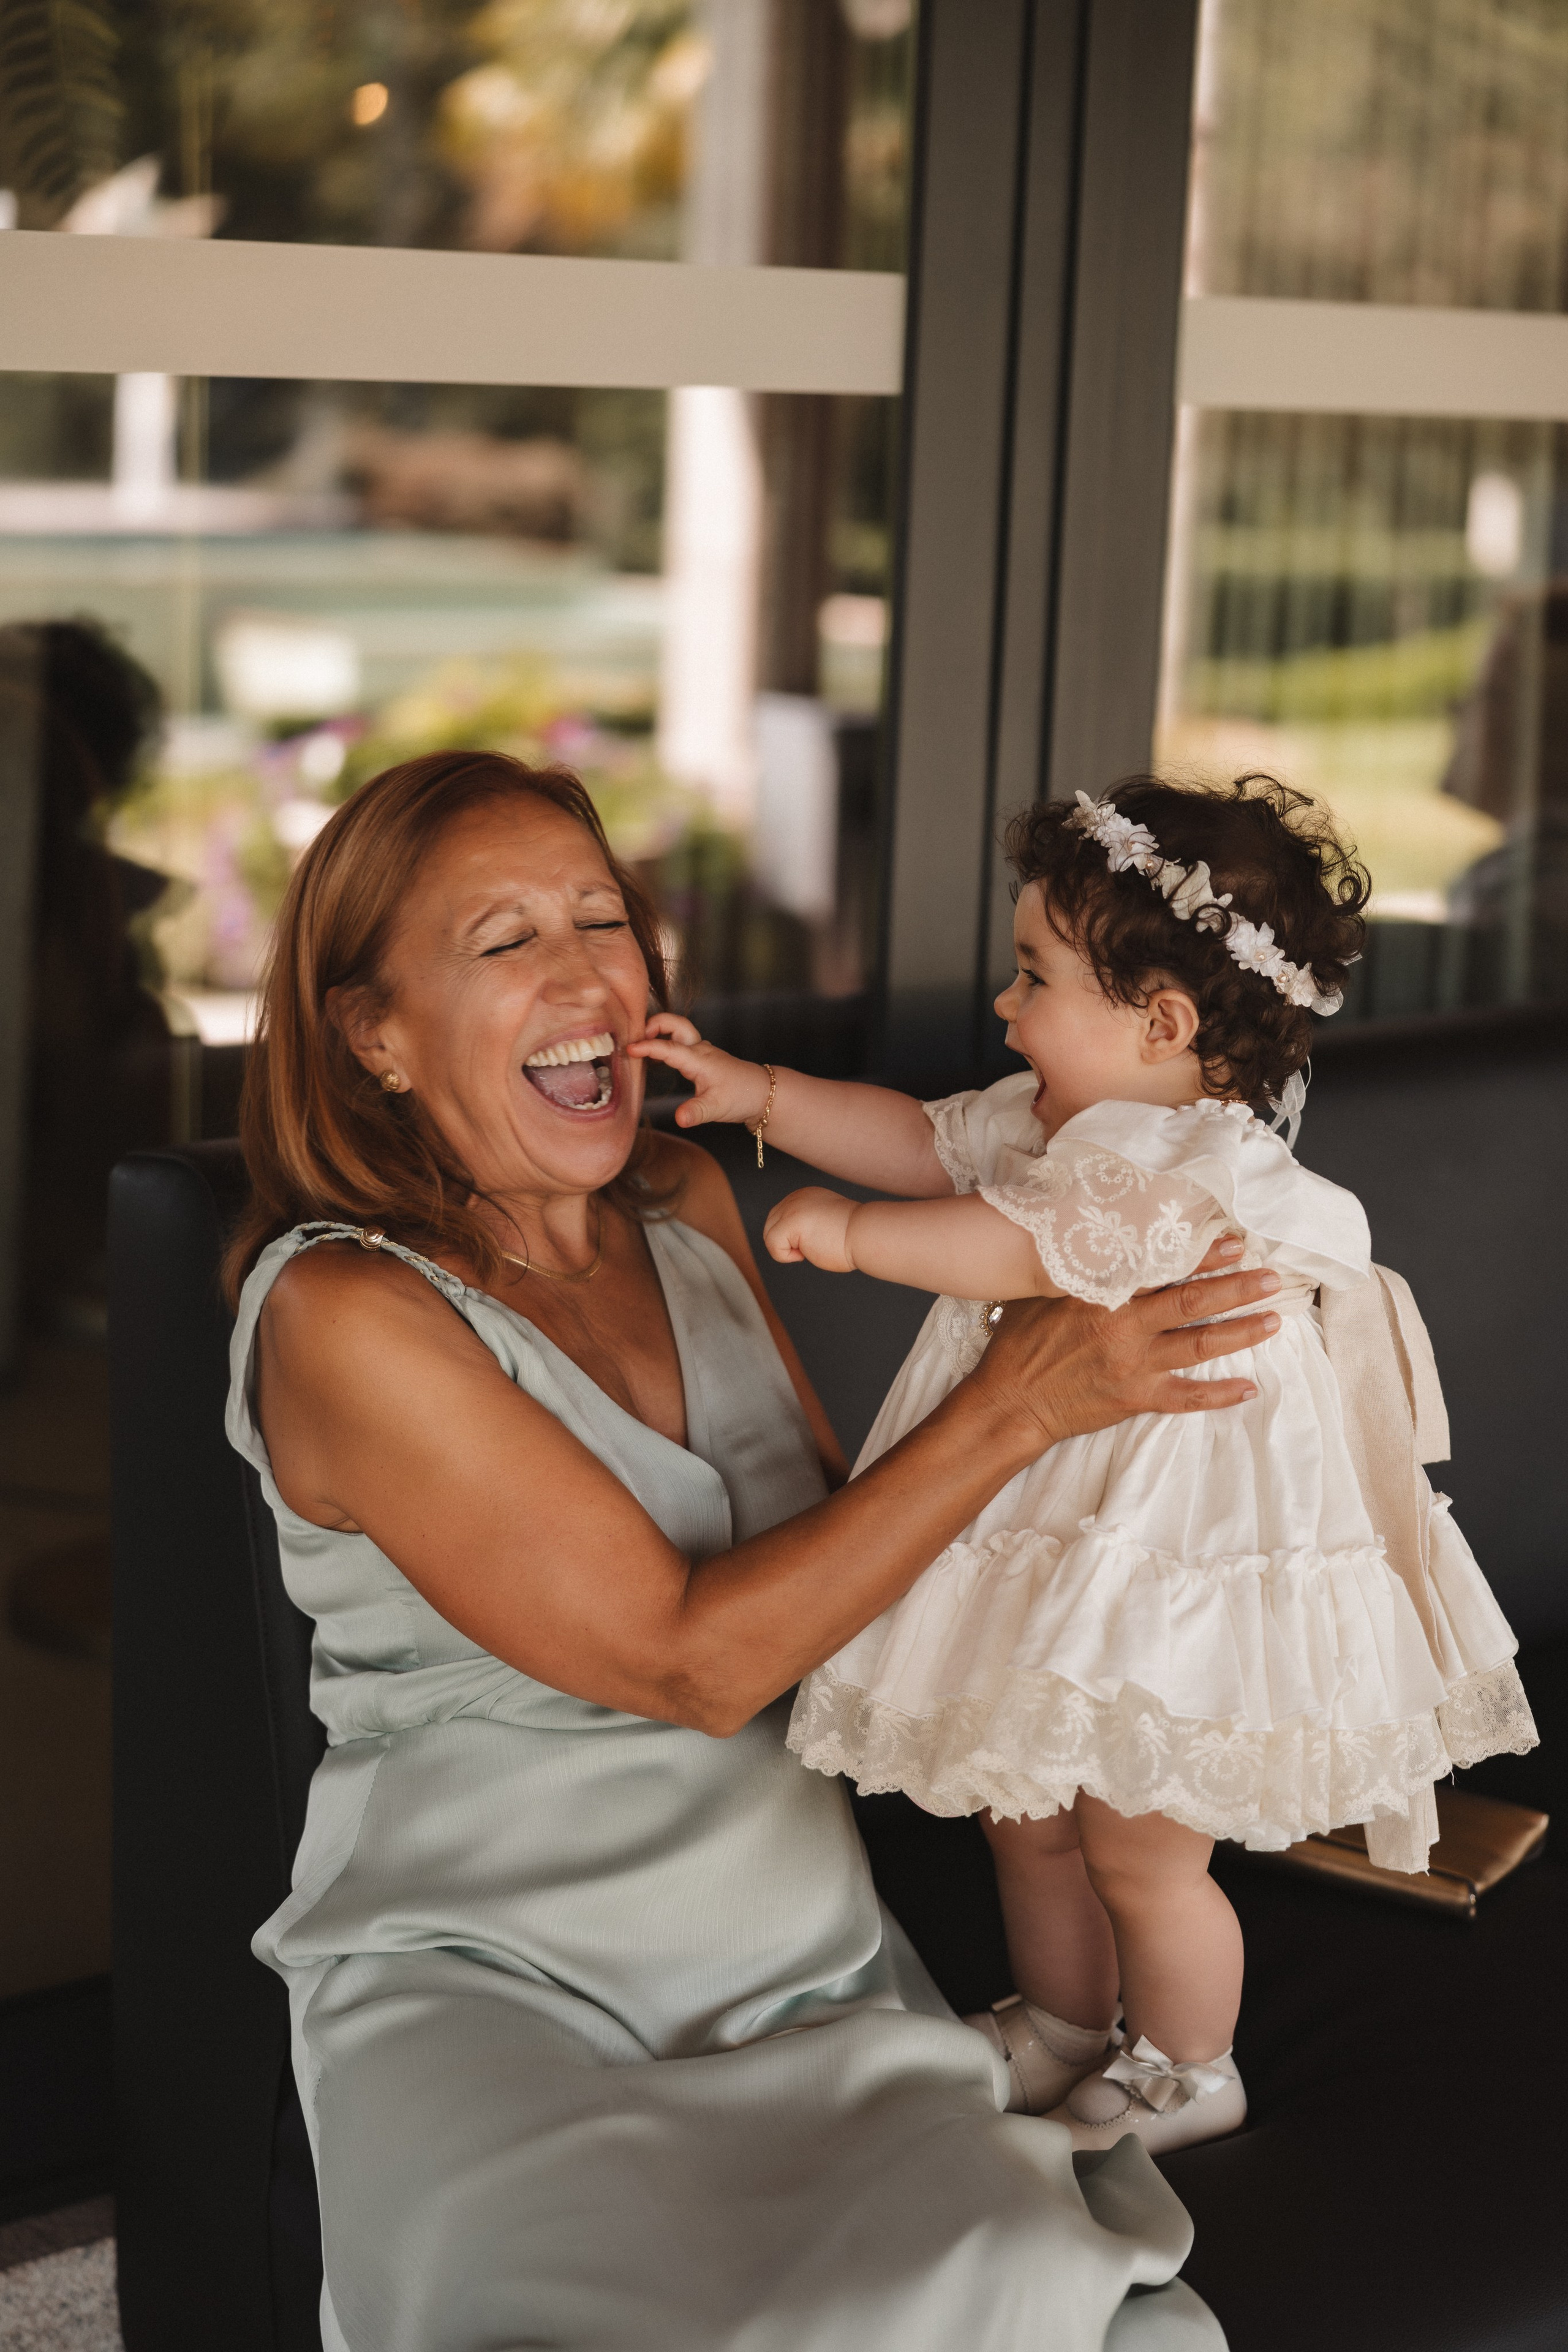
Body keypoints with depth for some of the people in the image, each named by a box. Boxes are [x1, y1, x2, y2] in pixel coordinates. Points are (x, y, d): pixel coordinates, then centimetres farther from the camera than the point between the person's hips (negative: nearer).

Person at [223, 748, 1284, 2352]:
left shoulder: (688, 1205, 11)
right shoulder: (344, 1313, -11)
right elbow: (692, 1660, -14)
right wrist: (1014, 1407, -13)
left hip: (805, 1973, 5)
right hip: (482, 1988, -4)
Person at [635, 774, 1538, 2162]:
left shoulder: (1200, 1165, -25)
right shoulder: (1047, 1116, 5)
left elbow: (1032, 1248, -34)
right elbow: (921, 1141, 14)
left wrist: (852, 1235, -29)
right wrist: (756, 1094, 7)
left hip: (1167, 1575, -9)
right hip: (1048, 1552, 9)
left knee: (1141, 1843, 4)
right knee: (1025, 1810, 20)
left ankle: (1187, 2075, 27)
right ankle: (1063, 2027, 41)